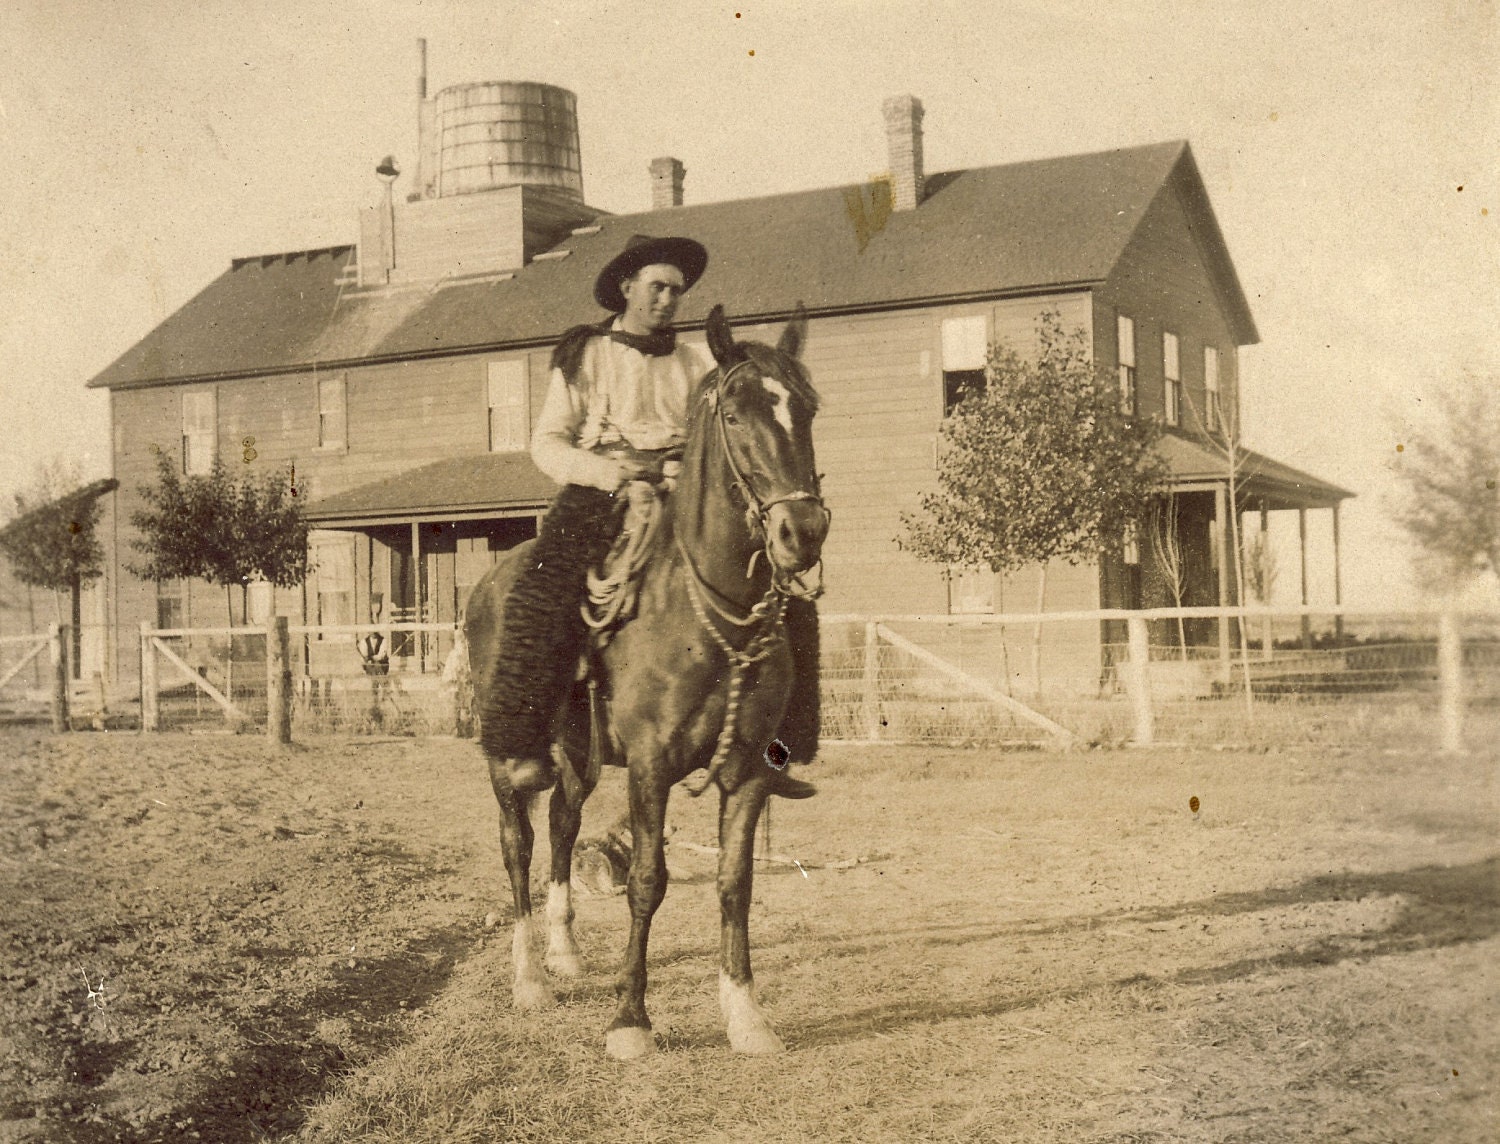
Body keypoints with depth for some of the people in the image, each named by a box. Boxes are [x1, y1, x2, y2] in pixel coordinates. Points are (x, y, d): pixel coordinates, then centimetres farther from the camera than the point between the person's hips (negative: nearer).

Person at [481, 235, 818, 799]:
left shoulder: (691, 363, 18)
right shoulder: (585, 356, 9)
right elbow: (547, 444, 3)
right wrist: (610, 471, -14)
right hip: (599, 499, -3)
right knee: (544, 594, -31)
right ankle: (522, 743, -19)